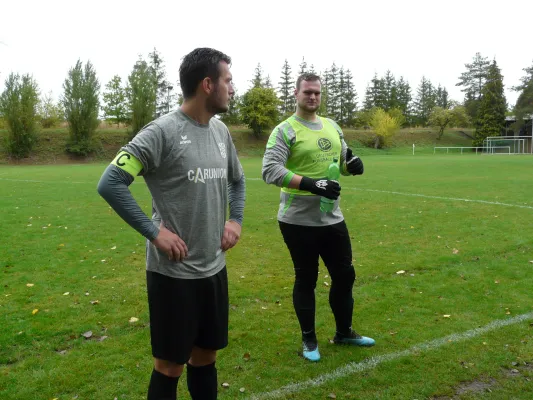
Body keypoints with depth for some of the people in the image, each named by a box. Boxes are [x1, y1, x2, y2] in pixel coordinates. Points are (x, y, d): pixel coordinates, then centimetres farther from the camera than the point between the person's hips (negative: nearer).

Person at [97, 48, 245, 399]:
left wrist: (236, 219, 8)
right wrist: (154, 232, -19)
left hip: (214, 268, 7)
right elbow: (110, 184, -19)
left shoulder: (221, 131, 7)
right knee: (171, 365, 8)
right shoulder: (162, 132, -16)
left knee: (206, 356, 19)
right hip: (173, 272, -7)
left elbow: (237, 179, 23)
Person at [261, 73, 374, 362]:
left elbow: (342, 161, 21)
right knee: (306, 280, 7)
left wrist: (353, 164, -4)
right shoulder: (285, 130, -11)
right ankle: (309, 339, 27)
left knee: (345, 275, 15)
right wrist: (311, 184, -30)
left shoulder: (332, 127, 11)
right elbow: (270, 171, -22)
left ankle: (344, 332, 36)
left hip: (332, 218, 7)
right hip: (298, 221, -6)